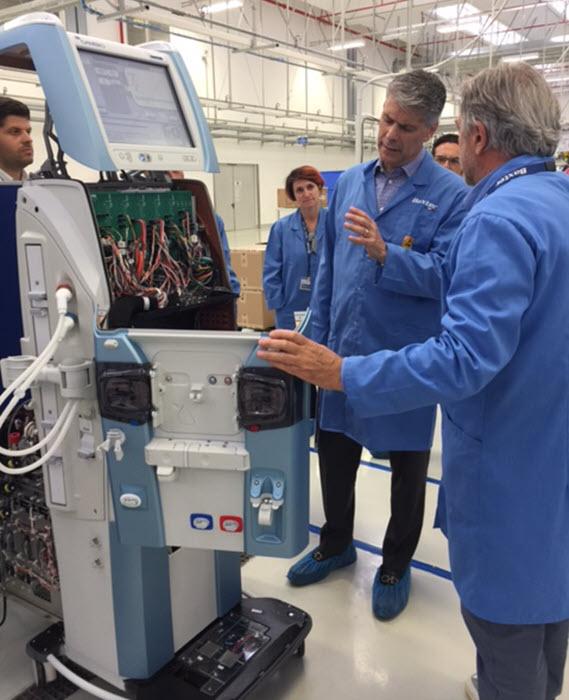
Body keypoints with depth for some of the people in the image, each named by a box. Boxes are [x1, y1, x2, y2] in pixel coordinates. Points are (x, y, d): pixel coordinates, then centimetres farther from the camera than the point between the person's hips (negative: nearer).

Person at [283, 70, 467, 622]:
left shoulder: (450, 196, -9)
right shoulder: (349, 182, 7)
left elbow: (446, 275, -18)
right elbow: (328, 266, 10)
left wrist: (387, 254, -31)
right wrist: (318, 336, 9)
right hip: (343, 350, 5)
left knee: (407, 464, 14)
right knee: (333, 450, 18)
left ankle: (396, 565, 37)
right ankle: (336, 543, 44)